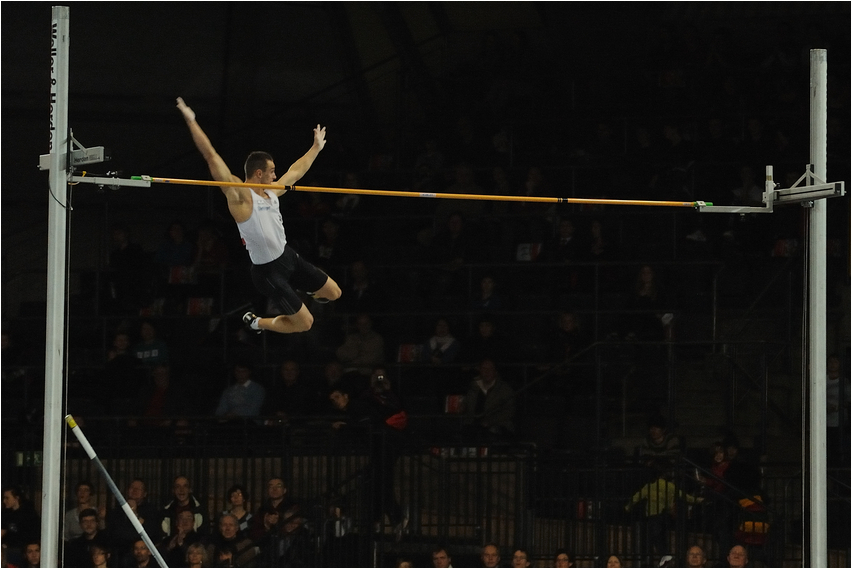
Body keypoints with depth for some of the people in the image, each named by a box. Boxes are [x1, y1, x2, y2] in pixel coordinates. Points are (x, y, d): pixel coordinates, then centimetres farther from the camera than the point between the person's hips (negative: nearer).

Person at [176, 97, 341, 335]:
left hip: (287, 256, 8)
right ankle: (256, 322, 22)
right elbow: (211, 157, -23)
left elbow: (296, 171, 25)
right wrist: (191, 122, -27)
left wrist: (316, 147, 35)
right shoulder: (239, 195, -18)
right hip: (268, 271, -8)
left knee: (333, 293, 15)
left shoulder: (271, 192, 6)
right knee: (304, 323, 0)